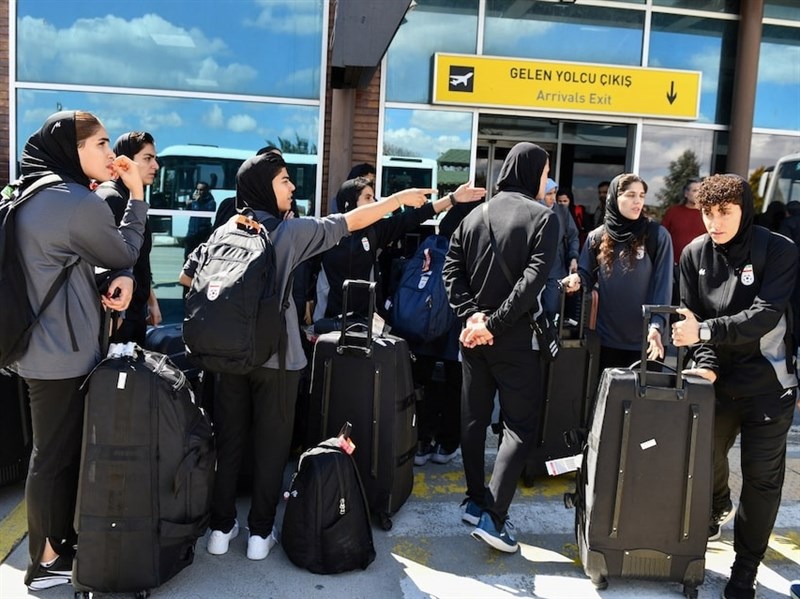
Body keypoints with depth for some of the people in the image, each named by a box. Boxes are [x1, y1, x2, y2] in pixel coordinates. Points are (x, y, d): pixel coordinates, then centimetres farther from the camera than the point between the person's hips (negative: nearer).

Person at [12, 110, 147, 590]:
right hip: (63, 352, -10)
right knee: (56, 455, 4)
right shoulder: (79, 203, -21)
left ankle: (60, 542, 34)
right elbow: (125, 253, -6)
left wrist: (121, 279, -8)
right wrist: (136, 195, -1)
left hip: (43, 346, 10)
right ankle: (48, 561, 20)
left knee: (62, 450, 20)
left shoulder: (36, 194, 10)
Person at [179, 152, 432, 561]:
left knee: (228, 441, 12)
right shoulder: (291, 231, -8)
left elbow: (188, 277, 5)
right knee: (270, 445, 7)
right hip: (275, 356, -4)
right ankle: (260, 532, 15)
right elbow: (350, 222, -4)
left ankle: (221, 527, 21)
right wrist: (399, 199, 5)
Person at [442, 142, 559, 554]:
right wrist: (494, 323, -17)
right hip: (514, 336, -5)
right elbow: (533, 279, -18)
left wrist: (472, 315, -7)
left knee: (473, 418, 14)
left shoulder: (475, 215, 9)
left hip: (473, 332, 6)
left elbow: (451, 269, 0)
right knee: (519, 425, 1)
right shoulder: (543, 217, -6)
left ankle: (474, 501, 24)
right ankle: (493, 517, -5)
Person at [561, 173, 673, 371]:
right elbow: (587, 275, 8)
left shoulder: (657, 235, -5)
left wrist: (656, 325, -18)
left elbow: (662, 284, -8)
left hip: (644, 339, -2)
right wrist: (577, 279, -16)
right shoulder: (596, 237, 3)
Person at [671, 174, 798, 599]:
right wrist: (705, 362, -15)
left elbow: (765, 315, -22)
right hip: (719, 380, 4)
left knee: (761, 478, 3)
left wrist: (704, 331, -31)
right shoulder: (695, 254, -1)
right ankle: (717, 510, 50)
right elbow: (691, 315, -1)